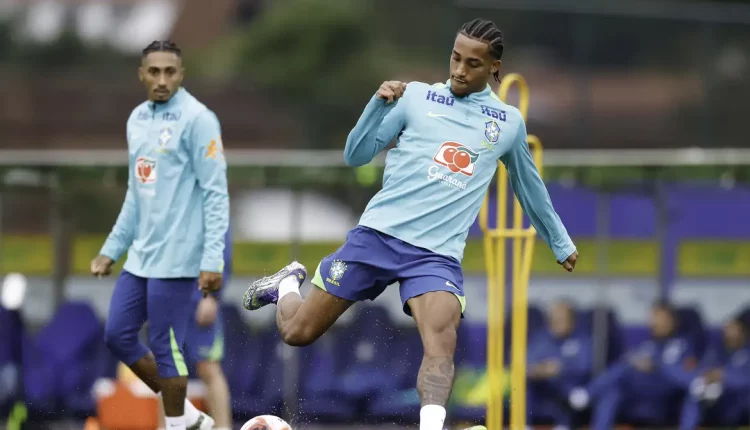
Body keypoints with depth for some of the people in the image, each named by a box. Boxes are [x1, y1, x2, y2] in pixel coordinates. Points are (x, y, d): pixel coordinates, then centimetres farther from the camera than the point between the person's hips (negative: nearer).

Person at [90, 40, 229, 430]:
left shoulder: (197, 119, -11)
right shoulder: (137, 119, 12)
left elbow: (216, 193, -13)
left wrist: (212, 259, -19)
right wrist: (112, 248, 19)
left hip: (175, 259, -8)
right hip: (140, 257, 8)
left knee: (165, 347, -3)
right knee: (117, 336, 9)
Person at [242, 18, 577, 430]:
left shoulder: (509, 123, 10)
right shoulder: (417, 98, 4)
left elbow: (530, 187, 27)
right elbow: (356, 155, 4)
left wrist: (561, 243, 35)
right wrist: (379, 104, -12)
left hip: (437, 254, 0)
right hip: (378, 234, 0)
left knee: (441, 345, -27)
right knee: (297, 332, 4)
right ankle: (288, 283, 36)